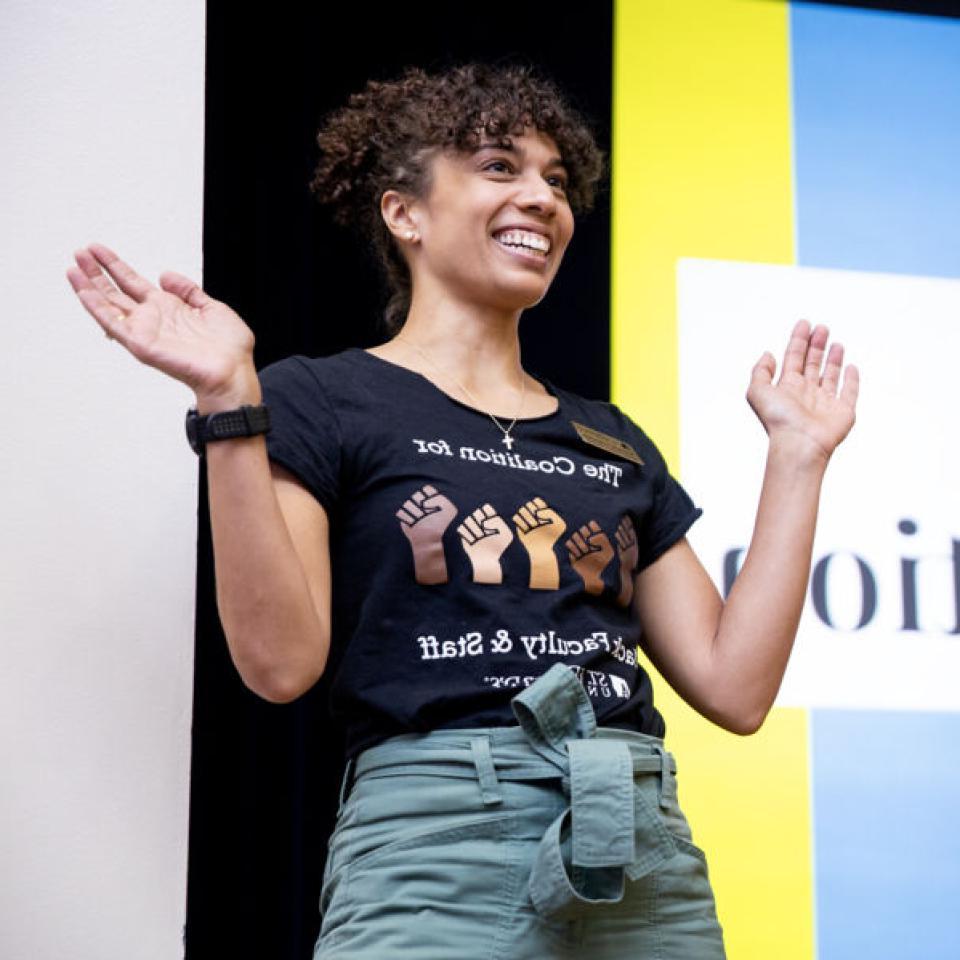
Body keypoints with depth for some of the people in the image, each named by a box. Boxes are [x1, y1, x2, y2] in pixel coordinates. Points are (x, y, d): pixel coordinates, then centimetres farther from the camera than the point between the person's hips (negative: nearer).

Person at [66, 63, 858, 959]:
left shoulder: (612, 442, 16)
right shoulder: (320, 401, 2)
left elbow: (734, 686, 10)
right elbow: (280, 660, -11)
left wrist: (797, 453, 13)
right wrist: (228, 402, -17)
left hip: (648, 861, 5)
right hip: (436, 855, -5)